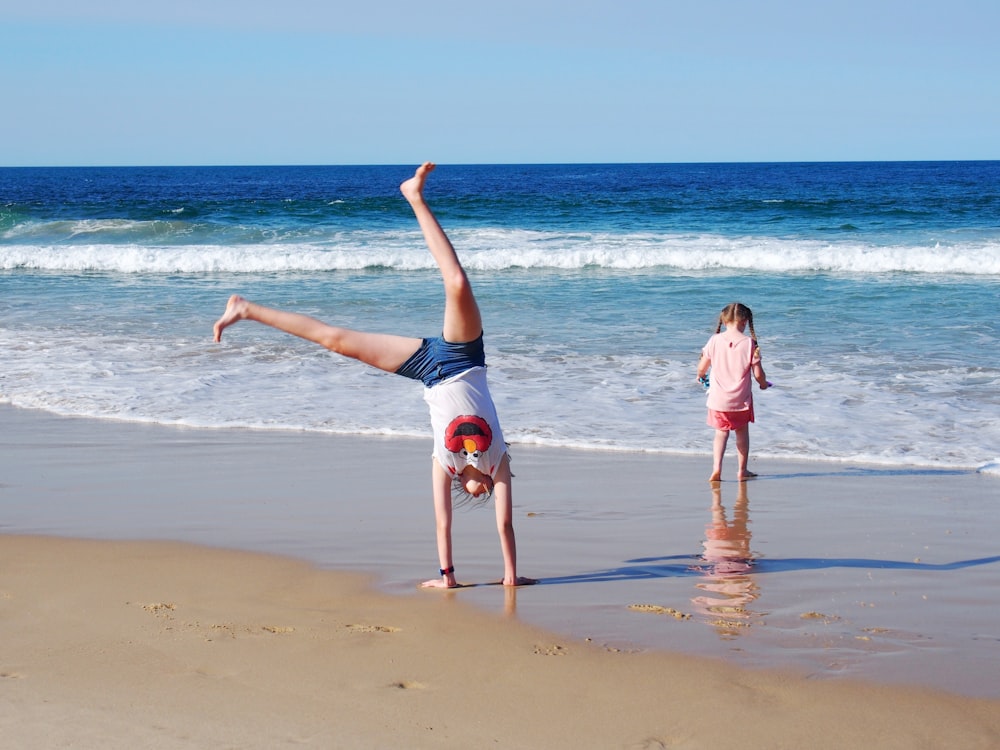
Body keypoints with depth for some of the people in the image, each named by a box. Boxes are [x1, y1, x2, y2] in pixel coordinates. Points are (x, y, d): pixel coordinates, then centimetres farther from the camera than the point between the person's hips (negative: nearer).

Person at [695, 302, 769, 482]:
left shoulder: (715, 341, -6)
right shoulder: (749, 343, -10)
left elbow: (702, 367, 3)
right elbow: (758, 374, -8)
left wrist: (701, 376, 26)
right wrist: (763, 383, 14)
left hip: (718, 399, 1)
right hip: (741, 399, -1)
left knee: (721, 432, 13)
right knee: (742, 432, 18)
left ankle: (716, 468, -4)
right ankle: (742, 470, 22)